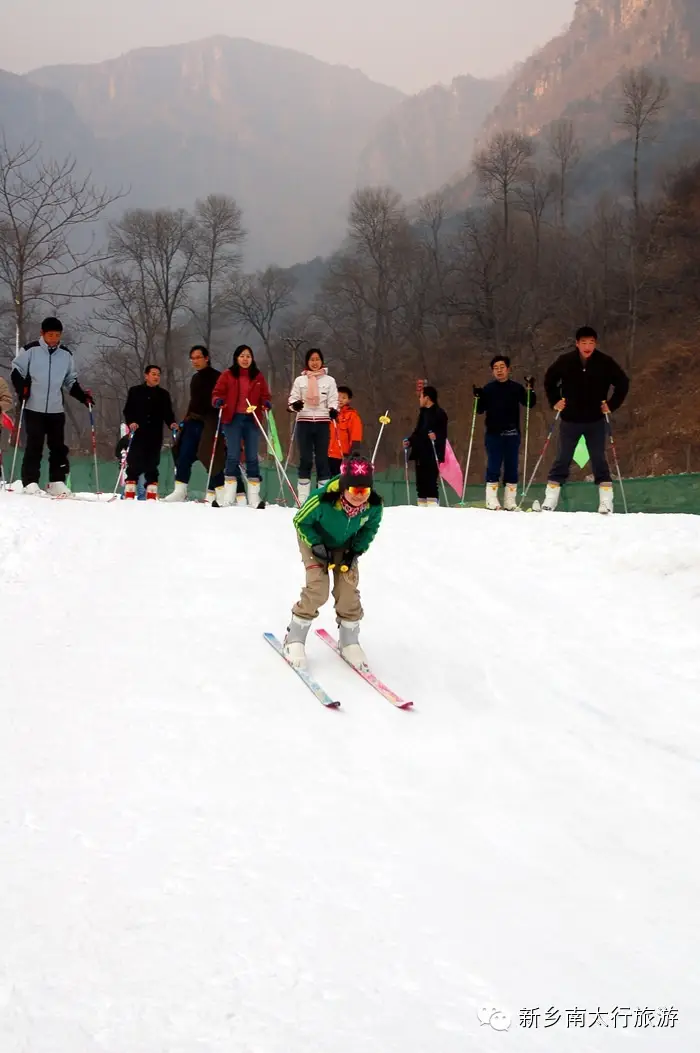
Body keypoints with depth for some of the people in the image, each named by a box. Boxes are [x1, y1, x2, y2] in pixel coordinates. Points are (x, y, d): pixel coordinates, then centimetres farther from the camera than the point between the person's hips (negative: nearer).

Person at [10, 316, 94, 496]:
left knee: (58, 446, 3)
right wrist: (21, 388, -13)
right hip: (34, 408, -4)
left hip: (56, 409, 4)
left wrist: (82, 396, 6)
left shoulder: (66, 354, 8)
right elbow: (16, 370, 3)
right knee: (34, 446, -6)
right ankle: (30, 483, -4)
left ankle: (57, 483, 8)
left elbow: (71, 381, 18)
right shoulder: (30, 350, -4)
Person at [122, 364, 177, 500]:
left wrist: (172, 423, -9)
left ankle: (152, 494, 5)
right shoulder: (135, 391, 7)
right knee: (134, 463, -4)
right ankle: (129, 493, 1)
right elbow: (128, 411, 4)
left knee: (152, 463, 1)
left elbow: (167, 413, 10)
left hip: (155, 435, 2)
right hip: (138, 433, -2)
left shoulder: (163, 394, 13)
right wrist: (131, 422, -13)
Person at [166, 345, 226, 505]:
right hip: (194, 421, 8)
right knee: (184, 455, 1)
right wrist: (186, 419, 26)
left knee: (211, 457, -11)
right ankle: (180, 491, 4)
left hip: (209, 422, -8)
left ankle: (216, 494, -7)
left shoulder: (216, 377, -4)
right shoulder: (195, 378, 20)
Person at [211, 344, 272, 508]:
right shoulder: (227, 375, 4)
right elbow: (217, 392, 2)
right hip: (232, 419, -1)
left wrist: (266, 403, -11)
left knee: (252, 456, 3)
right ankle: (229, 495, 3)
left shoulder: (258, 376, 9)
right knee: (233, 456, -1)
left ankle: (254, 496, 5)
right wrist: (218, 401, -18)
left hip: (252, 420, 1)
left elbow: (265, 395, 10)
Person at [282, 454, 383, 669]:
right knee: (318, 589, -16)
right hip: (315, 540, -4)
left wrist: (356, 551, -14)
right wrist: (317, 546, -25)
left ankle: (349, 640, 16)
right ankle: (295, 637, 1)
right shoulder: (322, 500, -40)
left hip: (345, 545, 4)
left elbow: (370, 528, -5)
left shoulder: (374, 505, -29)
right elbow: (301, 521, -20)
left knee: (348, 589, -4)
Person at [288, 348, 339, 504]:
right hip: (304, 422, 0)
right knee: (305, 459, 0)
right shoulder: (300, 380, 11)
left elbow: (333, 400, 7)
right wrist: (295, 405, -16)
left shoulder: (329, 380, 11)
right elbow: (292, 399, 8)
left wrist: (333, 410, -15)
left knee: (322, 459, -2)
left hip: (322, 423, 0)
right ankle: (303, 499, 2)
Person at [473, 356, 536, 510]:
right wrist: (478, 397, -12)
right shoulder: (488, 389, 5)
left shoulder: (516, 388, 5)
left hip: (512, 434, 1)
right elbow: (480, 410, 5)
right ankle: (491, 500, 0)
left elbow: (530, 403, 3)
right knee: (493, 466, -2)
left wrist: (530, 389, -12)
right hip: (493, 434, -1)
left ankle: (510, 501, 6)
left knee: (511, 467, 3)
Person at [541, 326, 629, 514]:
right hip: (570, 420, 1)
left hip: (596, 421, -1)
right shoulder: (565, 361, -8)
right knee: (562, 459, 5)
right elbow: (549, 379, 10)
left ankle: (606, 502, 1)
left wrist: (611, 404, -2)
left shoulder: (605, 363, -10)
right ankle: (550, 501, 8)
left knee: (599, 459, 0)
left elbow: (623, 382, 3)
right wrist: (555, 401, 4)